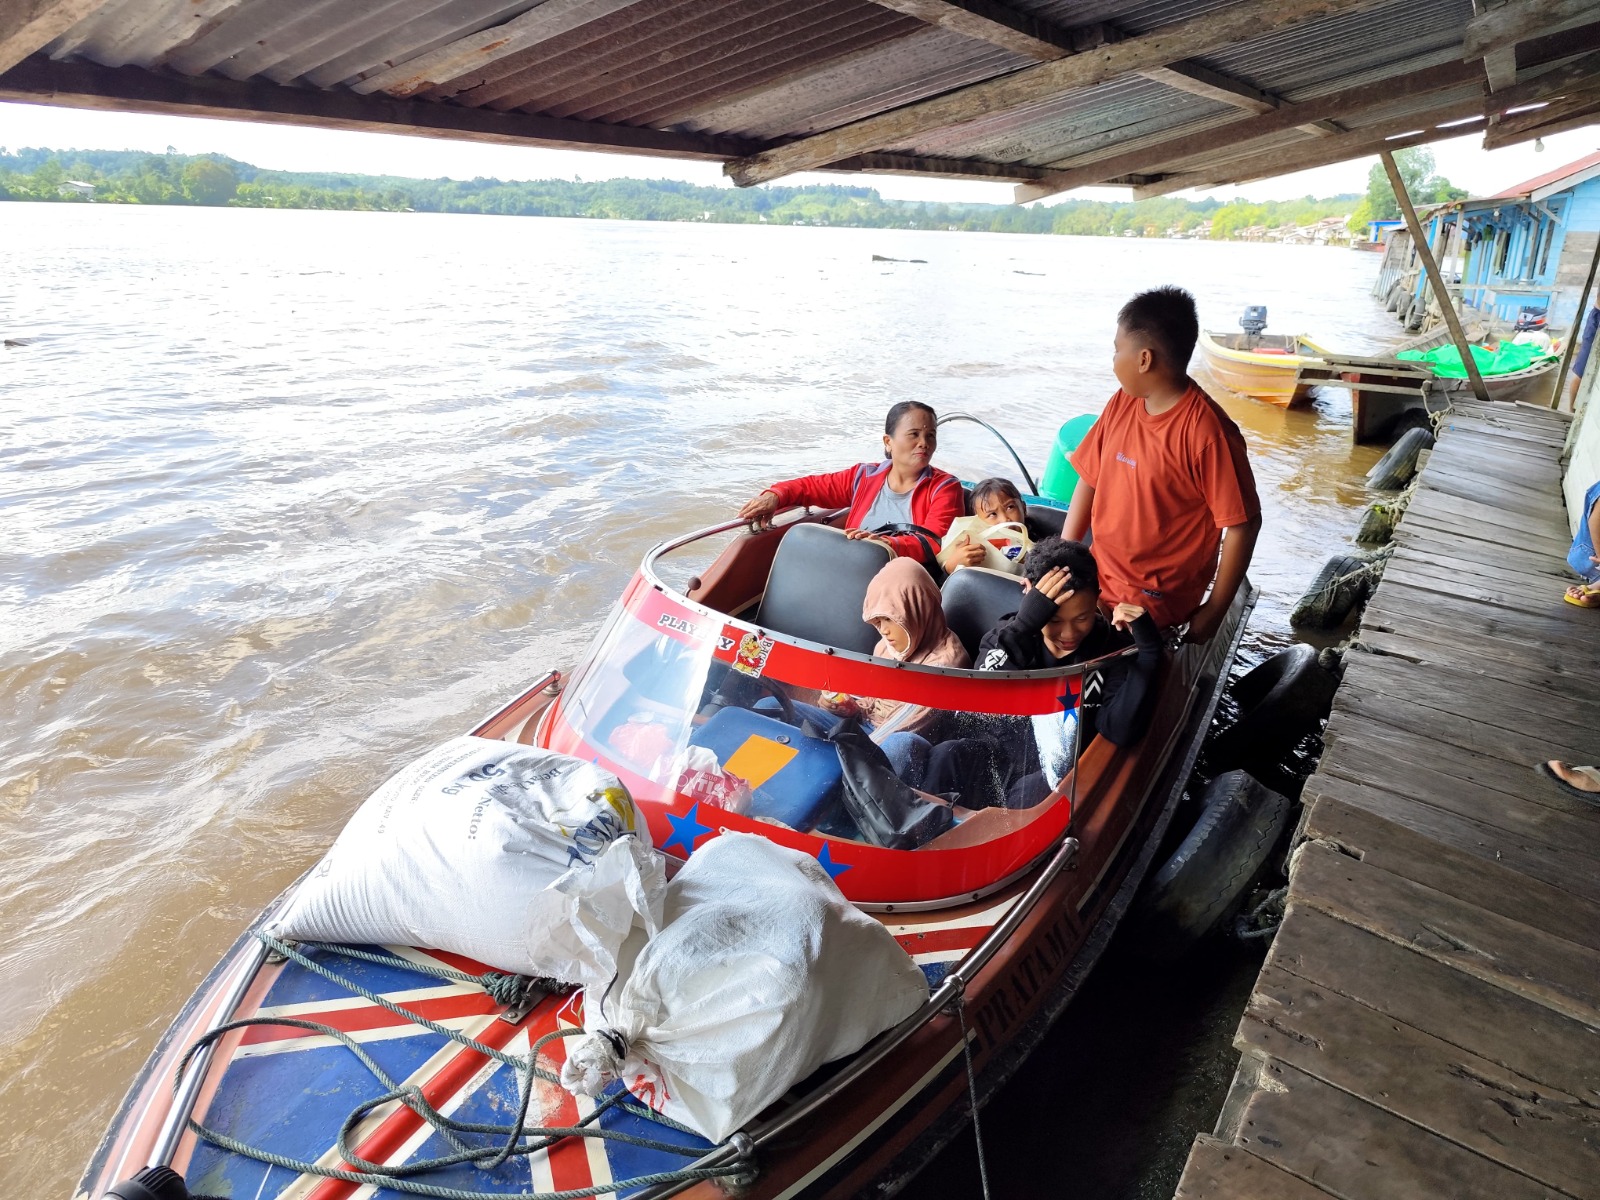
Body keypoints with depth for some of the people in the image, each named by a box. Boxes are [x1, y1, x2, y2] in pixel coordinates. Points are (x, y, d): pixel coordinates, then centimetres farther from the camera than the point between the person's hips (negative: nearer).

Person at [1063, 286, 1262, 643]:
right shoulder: (1122, 403, 0)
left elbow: (1243, 525, -15)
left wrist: (1213, 612, -10)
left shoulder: (1207, 432, -21)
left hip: (1154, 601, -6)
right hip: (1096, 576, 7)